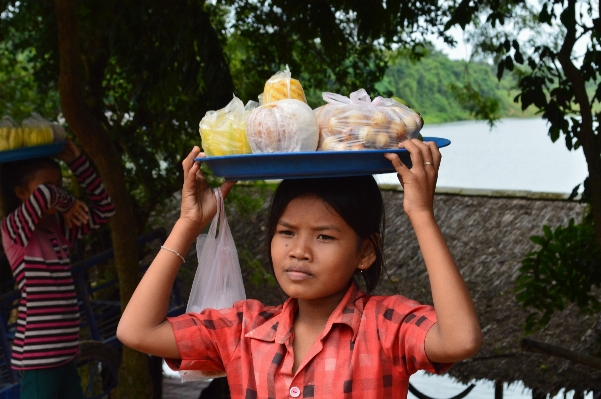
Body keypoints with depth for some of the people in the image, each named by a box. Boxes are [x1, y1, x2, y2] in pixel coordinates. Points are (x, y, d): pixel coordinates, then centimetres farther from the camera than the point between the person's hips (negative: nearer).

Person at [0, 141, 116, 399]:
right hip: (37, 356, -8)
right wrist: (67, 204, -10)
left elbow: (104, 209, 14)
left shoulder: (59, 229, 10)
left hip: (64, 352, 8)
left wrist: (76, 162, 7)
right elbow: (43, 194, -31)